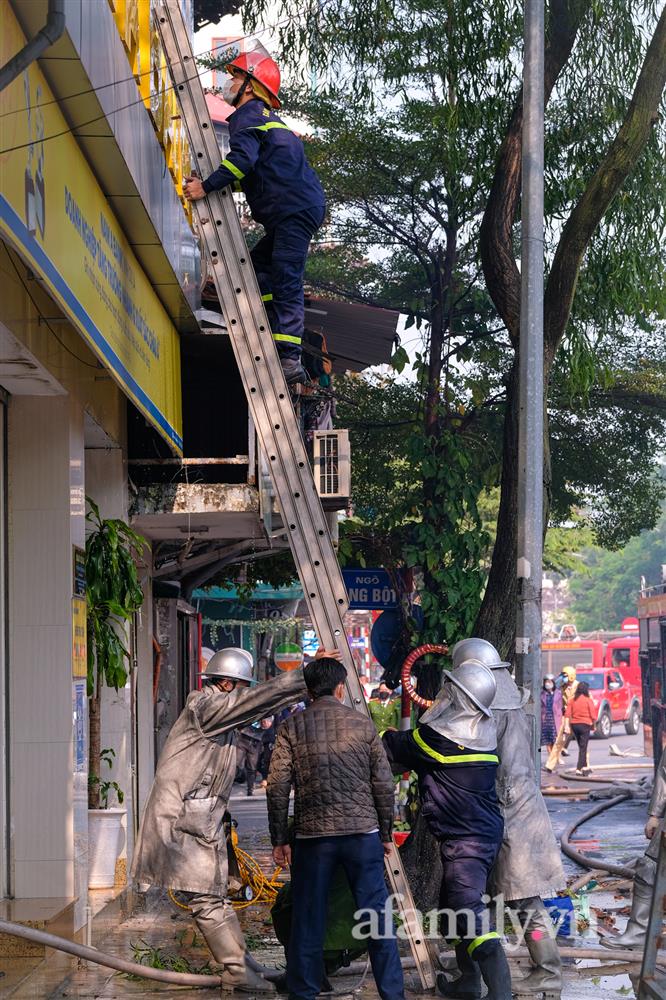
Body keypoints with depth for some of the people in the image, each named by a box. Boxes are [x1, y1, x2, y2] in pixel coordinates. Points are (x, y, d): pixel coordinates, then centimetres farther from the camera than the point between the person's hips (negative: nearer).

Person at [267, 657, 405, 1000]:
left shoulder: (292, 727, 2)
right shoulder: (362, 723, 4)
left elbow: (278, 786, -2)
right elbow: (383, 783, 4)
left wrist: (279, 839, 5)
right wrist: (385, 833, 13)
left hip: (312, 835, 0)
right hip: (363, 831, 0)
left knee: (307, 921, 8)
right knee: (377, 917, 6)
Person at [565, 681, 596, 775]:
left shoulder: (571, 700, 3)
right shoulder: (588, 700, -8)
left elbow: (567, 714, -2)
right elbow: (593, 716, -9)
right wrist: (593, 726, 5)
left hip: (574, 725, 5)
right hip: (585, 725, -5)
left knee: (581, 747, 18)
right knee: (583, 748, -1)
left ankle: (584, 767, 26)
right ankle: (579, 769, -7)